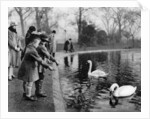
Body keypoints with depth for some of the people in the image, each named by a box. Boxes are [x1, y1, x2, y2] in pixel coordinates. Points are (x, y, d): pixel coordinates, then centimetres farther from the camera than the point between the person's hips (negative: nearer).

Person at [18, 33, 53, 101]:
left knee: (26, 81, 22)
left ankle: (26, 93, 38)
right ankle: (28, 96, 19)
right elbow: (39, 60, -27)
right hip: (29, 68, -10)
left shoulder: (29, 47, 4)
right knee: (30, 82, 5)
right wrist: (48, 66, -23)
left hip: (27, 67, 10)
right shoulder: (32, 50, -26)